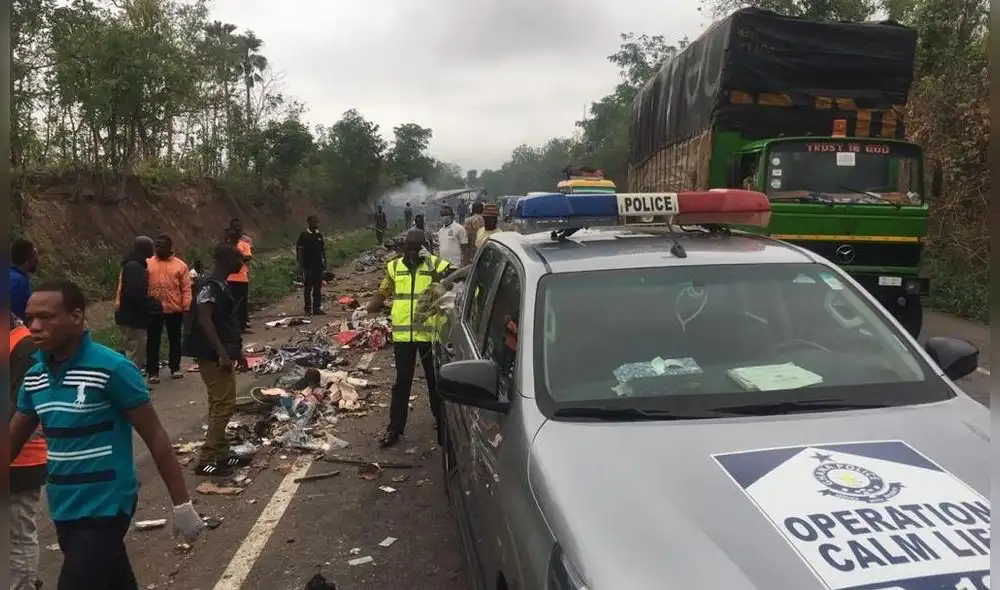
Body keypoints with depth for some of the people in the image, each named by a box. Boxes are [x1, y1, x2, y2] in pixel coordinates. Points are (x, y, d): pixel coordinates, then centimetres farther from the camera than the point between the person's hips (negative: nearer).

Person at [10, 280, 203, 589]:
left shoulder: (112, 369, -17)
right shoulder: (34, 377, 2)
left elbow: (155, 437, -13)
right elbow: (13, 440, 13)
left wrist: (181, 504, -12)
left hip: (104, 508, -6)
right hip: (63, 509, 6)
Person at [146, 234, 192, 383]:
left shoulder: (180, 265, 0)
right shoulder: (147, 264, 3)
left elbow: (186, 289, -1)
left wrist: (186, 308, -6)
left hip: (175, 309, 0)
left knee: (175, 339, 11)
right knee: (153, 341, 5)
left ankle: (175, 368, 25)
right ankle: (152, 372, 13)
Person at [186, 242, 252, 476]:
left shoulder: (222, 284, 14)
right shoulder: (210, 285, -17)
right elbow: (204, 320, -25)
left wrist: (236, 350, 23)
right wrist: (221, 352, -29)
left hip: (223, 354, 10)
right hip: (213, 355, -10)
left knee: (220, 404, 14)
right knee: (224, 405, -9)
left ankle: (221, 454, 23)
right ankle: (206, 460, -3)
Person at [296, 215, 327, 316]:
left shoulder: (319, 235, 10)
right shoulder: (303, 236, -5)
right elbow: (299, 251, -7)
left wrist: (324, 264, 10)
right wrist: (301, 265, -12)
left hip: (318, 266, 5)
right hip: (308, 266, -5)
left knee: (318, 288, 6)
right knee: (308, 288, 1)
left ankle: (317, 308, 11)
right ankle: (307, 308, 6)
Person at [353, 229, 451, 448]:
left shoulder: (438, 265, -3)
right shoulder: (395, 266, 7)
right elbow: (382, 294, 9)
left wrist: (432, 269, -25)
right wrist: (366, 310, -6)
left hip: (430, 333, -2)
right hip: (402, 334, 2)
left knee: (435, 379, 13)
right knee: (402, 382, 8)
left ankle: (442, 420, 31)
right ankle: (395, 428, 15)